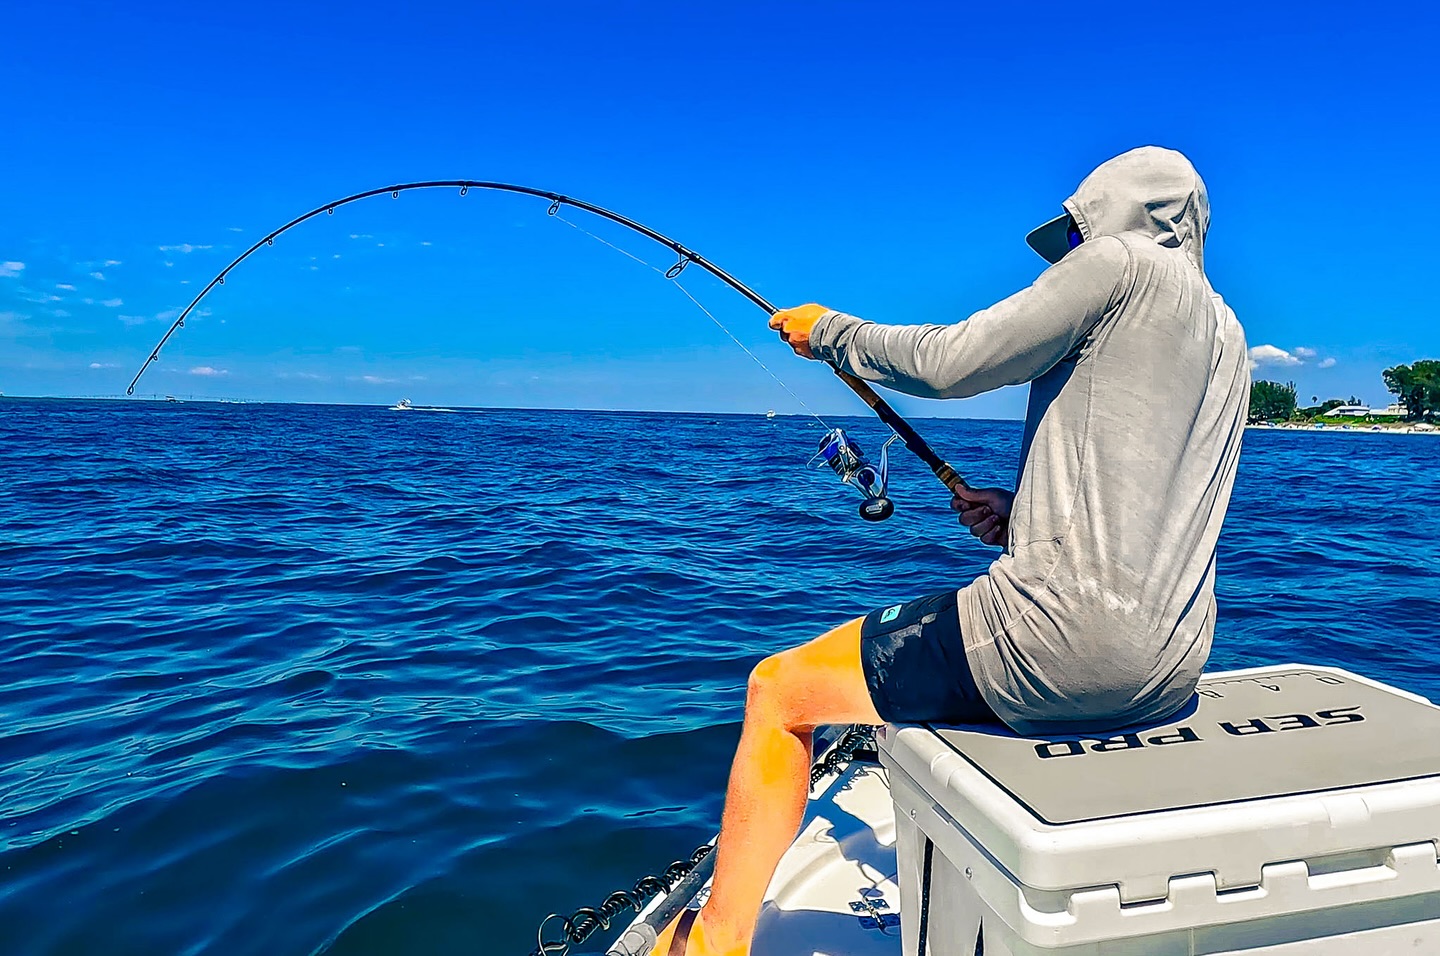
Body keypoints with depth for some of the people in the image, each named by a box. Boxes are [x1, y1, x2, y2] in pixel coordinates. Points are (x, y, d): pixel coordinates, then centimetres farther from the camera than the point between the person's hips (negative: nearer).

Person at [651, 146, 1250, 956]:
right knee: (952, 683, 36)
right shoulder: (1229, 341, 22)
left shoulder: (1122, 260, -3)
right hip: (1174, 665, 10)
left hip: (1071, 631, -10)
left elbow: (950, 362, -10)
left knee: (779, 692, 4)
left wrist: (830, 331, 6)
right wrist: (1024, 518, 14)